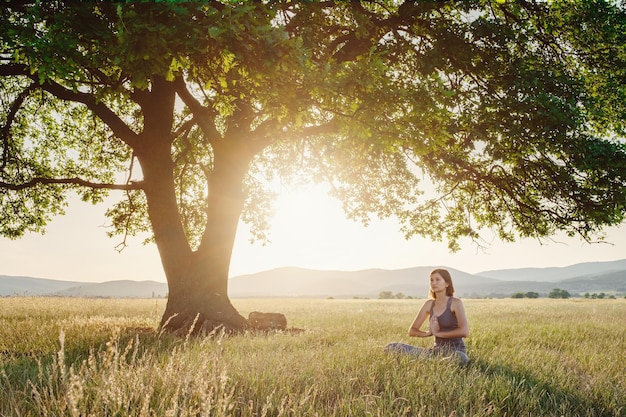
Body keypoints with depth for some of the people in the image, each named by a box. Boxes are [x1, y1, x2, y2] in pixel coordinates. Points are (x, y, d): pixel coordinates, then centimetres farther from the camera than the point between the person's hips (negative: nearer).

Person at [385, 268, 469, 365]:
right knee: (392, 347, -9)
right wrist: (428, 333, -11)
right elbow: (411, 331, 9)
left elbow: (464, 331, -23)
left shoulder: (455, 303, -7)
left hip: (456, 350, -4)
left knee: (461, 359, -44)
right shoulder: (429, 304, 8)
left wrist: (438, 333, -16)